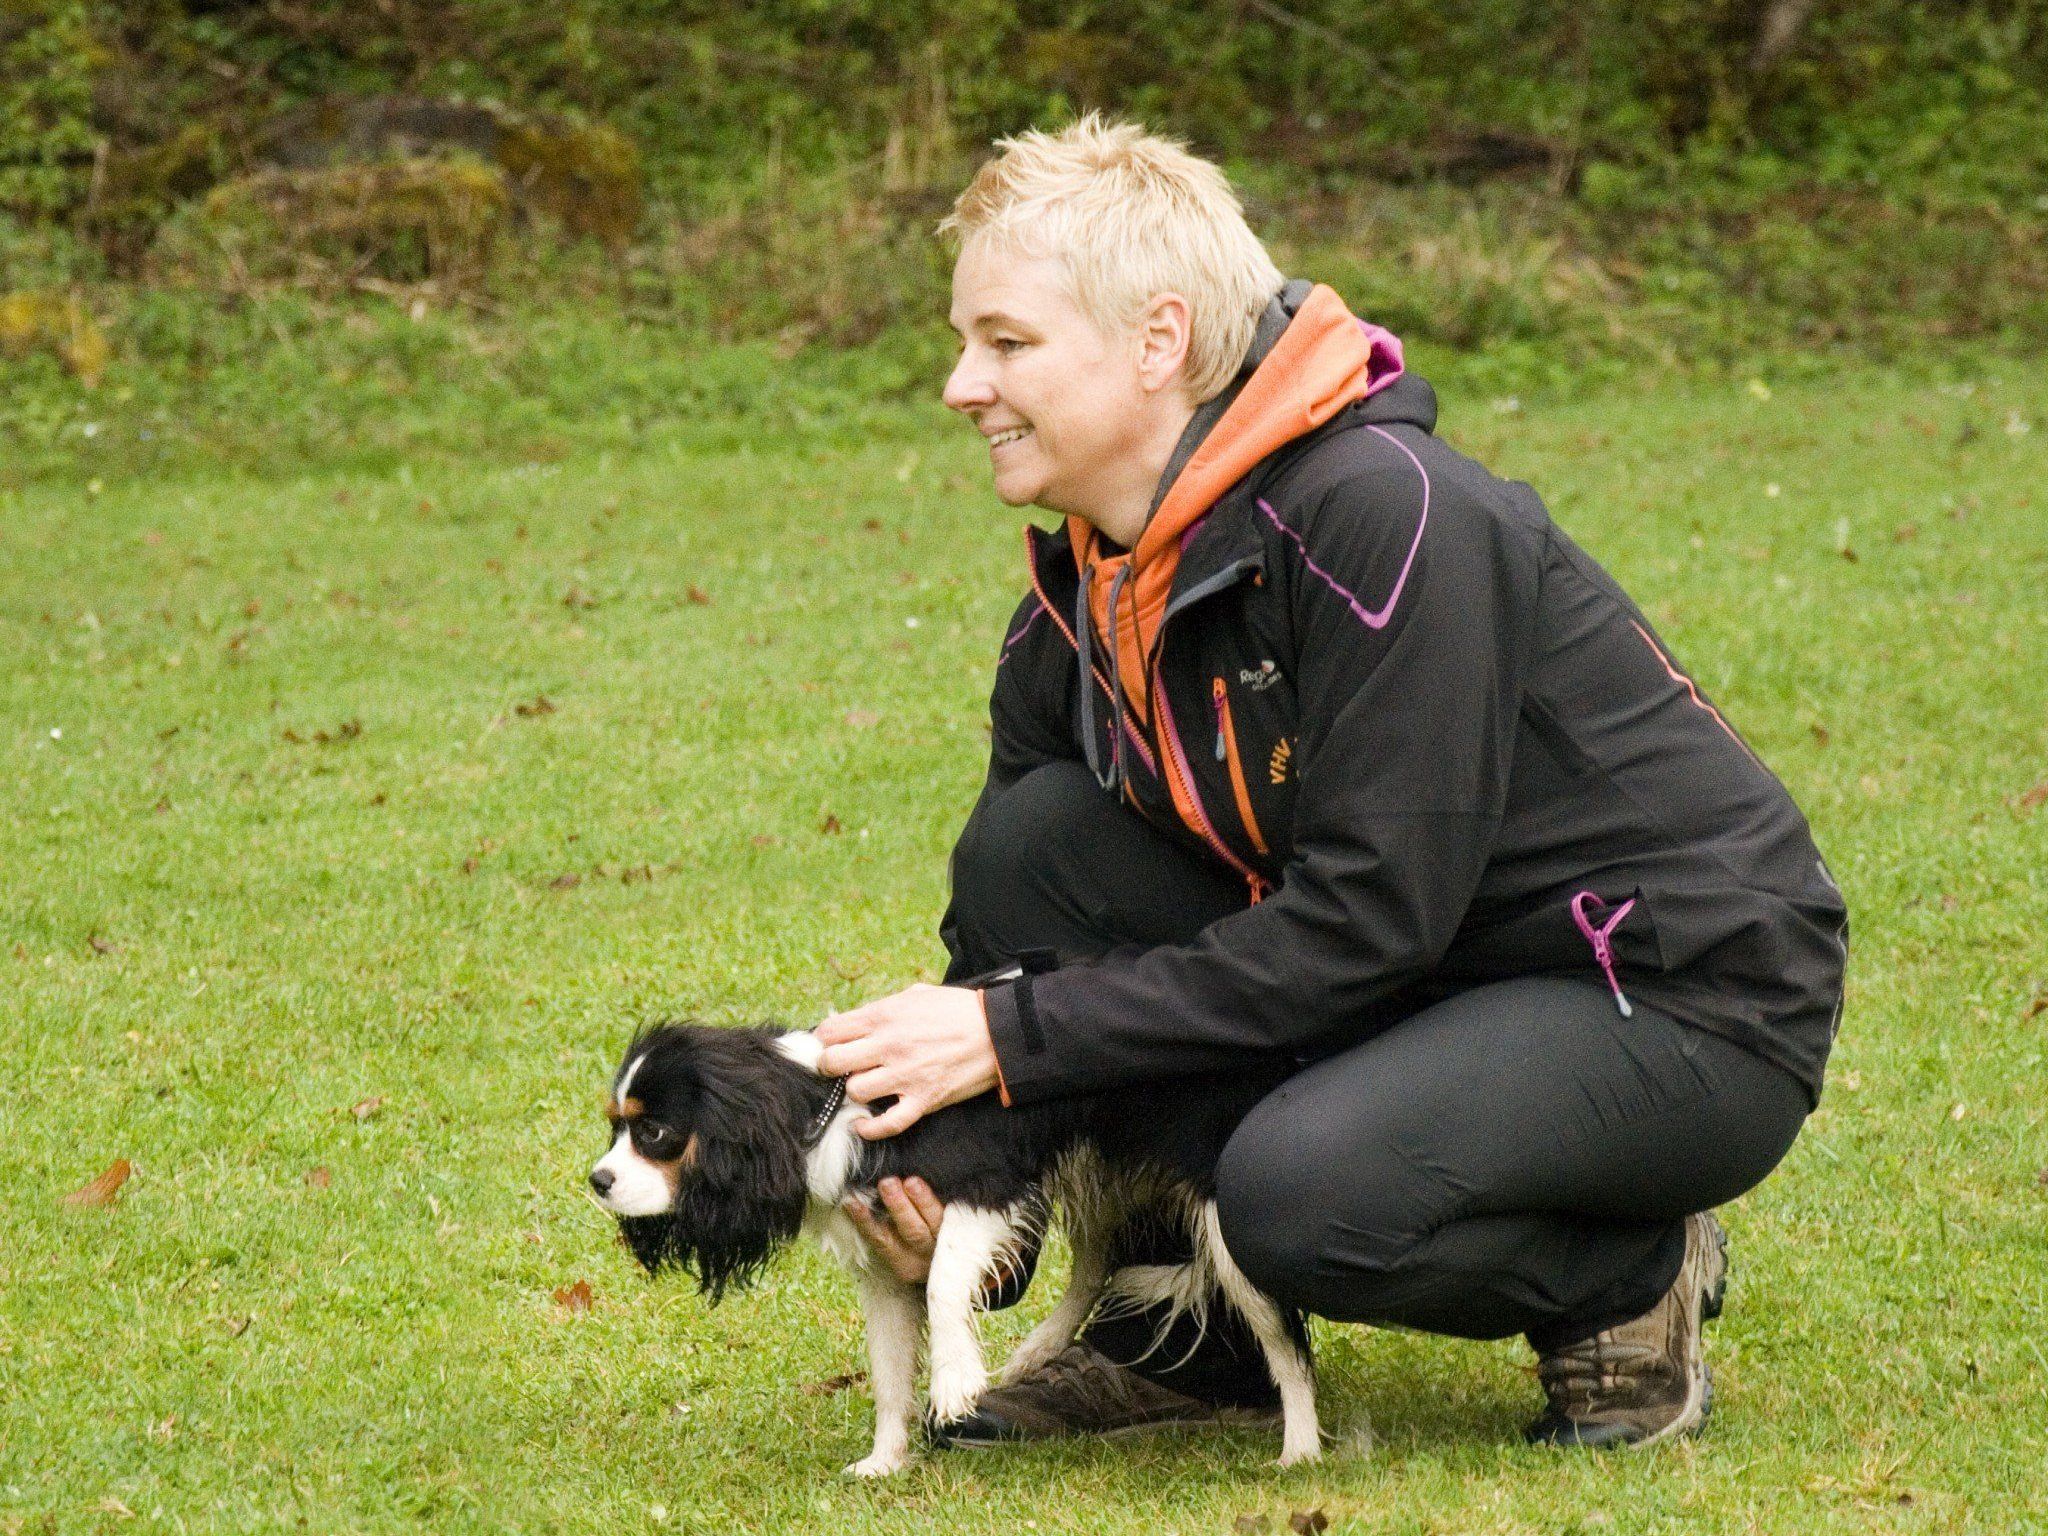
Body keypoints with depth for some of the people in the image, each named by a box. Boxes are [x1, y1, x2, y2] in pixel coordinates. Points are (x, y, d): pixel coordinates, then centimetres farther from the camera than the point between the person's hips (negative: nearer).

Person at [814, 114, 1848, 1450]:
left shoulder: (1384, 511, -25)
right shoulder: (1085, 592, 1)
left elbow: (1367, 922, -27)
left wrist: (1018, 1035, -24)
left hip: (1697, 1003, -8)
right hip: (1438, 987, 8)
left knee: (1305, 1189, -34)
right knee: (1034, 836, -8)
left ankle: (1634, 1276, -2)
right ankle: (1183, 1336, 4)